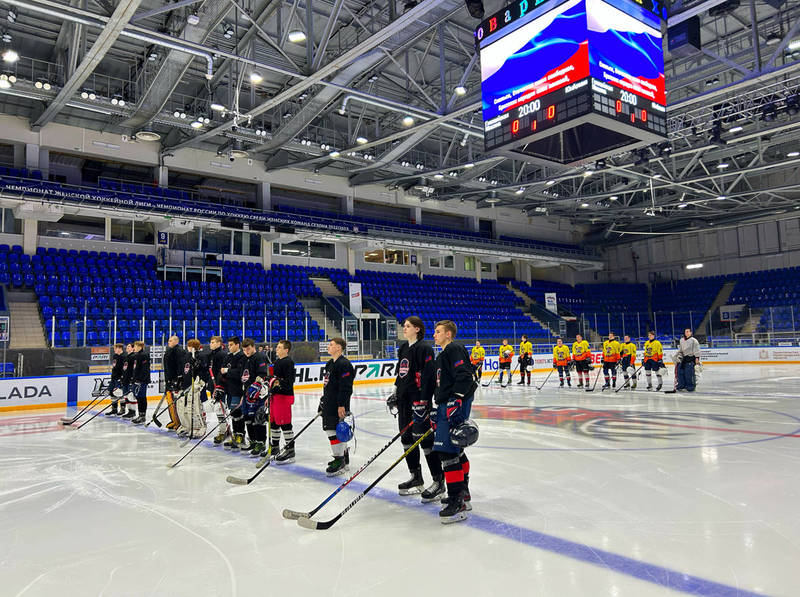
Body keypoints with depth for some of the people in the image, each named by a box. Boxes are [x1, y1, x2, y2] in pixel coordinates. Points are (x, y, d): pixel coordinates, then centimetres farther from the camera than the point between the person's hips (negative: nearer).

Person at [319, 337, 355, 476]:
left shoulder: (344, 364, -15)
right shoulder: (330, 364, 17)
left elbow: (345, 387, -21)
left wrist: (341, 405, -24)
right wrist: (323, 403, 26)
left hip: (338, 405, -10)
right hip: (329, 404, 10)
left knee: (334, 431, -11)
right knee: (330, 429, 16)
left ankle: (339, 462, -4)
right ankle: (343, 458, 28)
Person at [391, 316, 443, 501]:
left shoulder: (424, 348, -12)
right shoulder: (403, 348, 15)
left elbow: (428, 375, -18)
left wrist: (423, 400, -22)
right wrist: (395, 393, 22)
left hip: (418, 399, -9)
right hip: (404, 399, 9)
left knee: (424, 438, -7)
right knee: (407, 438, 12)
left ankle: (439, 481, 2)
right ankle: (416, 479, 25)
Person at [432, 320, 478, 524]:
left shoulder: (454, 350, -9)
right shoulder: (443, 355, 24)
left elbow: (463, 377, -22)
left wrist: (455, 401, -27)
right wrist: (437, 409, 27)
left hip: (456, 407, -11)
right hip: (447, 407, 11)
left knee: (447, 451, -16)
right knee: (456, 451, 18)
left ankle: (457, 503, -15)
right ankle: (463, 494, 31)